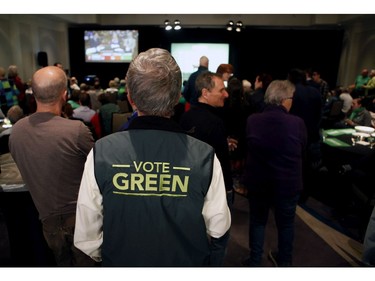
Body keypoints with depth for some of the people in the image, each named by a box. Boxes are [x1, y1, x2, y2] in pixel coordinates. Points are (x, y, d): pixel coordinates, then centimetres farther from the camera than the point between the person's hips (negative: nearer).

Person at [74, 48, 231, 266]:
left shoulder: (100, 153, -23)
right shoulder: (205, 156, -25)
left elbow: (86, 238, -14)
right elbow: (218, 227, -12)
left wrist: (112, 257, 5)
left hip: (121, 263, 1)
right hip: (187, 263, 0)